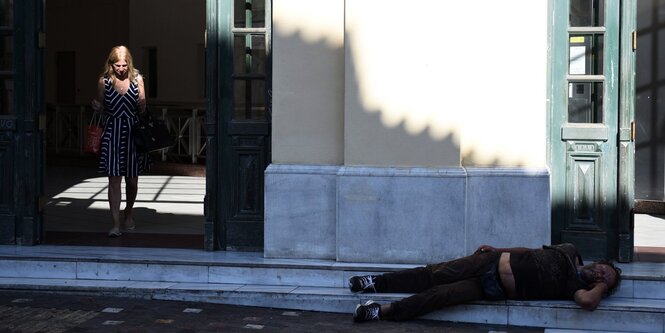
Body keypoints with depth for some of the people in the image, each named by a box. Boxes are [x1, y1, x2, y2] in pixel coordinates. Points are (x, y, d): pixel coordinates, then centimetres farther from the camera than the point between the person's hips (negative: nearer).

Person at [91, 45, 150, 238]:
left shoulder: (136, 79, 2)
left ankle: (128, 215, 34)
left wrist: (142, 105, -16)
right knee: (114, 179, -8)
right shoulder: (104, 81, 1)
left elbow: (142, 109, 6)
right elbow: (102, 108, 9)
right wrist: (97, 107, -12)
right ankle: (116, 224, -8)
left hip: (133, 130, 1)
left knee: (132, 179, 10)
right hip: (112, 131, -1)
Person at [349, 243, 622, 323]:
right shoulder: (570, 253, 8)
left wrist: (603, 287, -7)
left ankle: (384, 311, -14)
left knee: (441, 296, -17)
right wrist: (497, 249, 11)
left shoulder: (575, 288, -3)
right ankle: (375, 282, 8)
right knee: (434, 276, -2)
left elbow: (588, 301, -26)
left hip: (495, 290, -2)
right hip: (494, 262, 2)